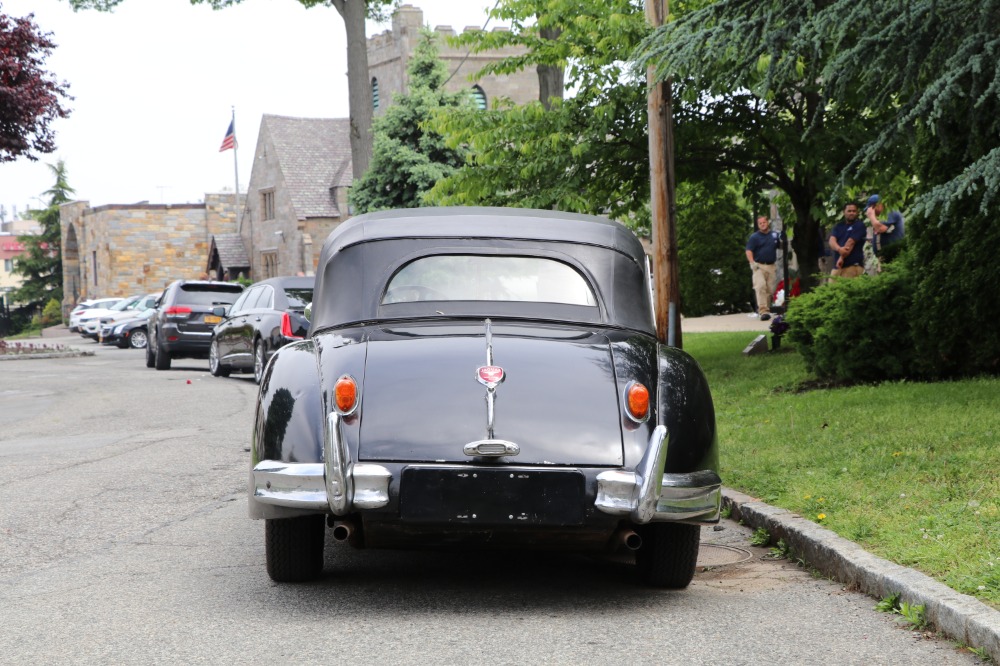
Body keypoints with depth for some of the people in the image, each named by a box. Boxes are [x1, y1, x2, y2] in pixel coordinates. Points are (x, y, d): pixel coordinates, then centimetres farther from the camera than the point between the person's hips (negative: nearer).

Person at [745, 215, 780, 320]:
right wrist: (752, 263, -19)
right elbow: (749, 251, -5)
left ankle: (766, 308, 19)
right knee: (760, 286, -19)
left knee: (770, 289, 4)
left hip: (771, 267, 4)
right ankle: (763, 311, -25)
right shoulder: (754, 237, 2)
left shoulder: (775, 235, 13)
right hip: (759, 266, -4)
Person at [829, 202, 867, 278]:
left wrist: (842, 258, -12)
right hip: (837, 266, 6)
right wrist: (839, 249, -21)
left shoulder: (859, 225, 0)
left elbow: (850, 243, -9)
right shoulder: (838, 226, 17)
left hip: (853, 266, -6)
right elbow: (832, 241, 1)